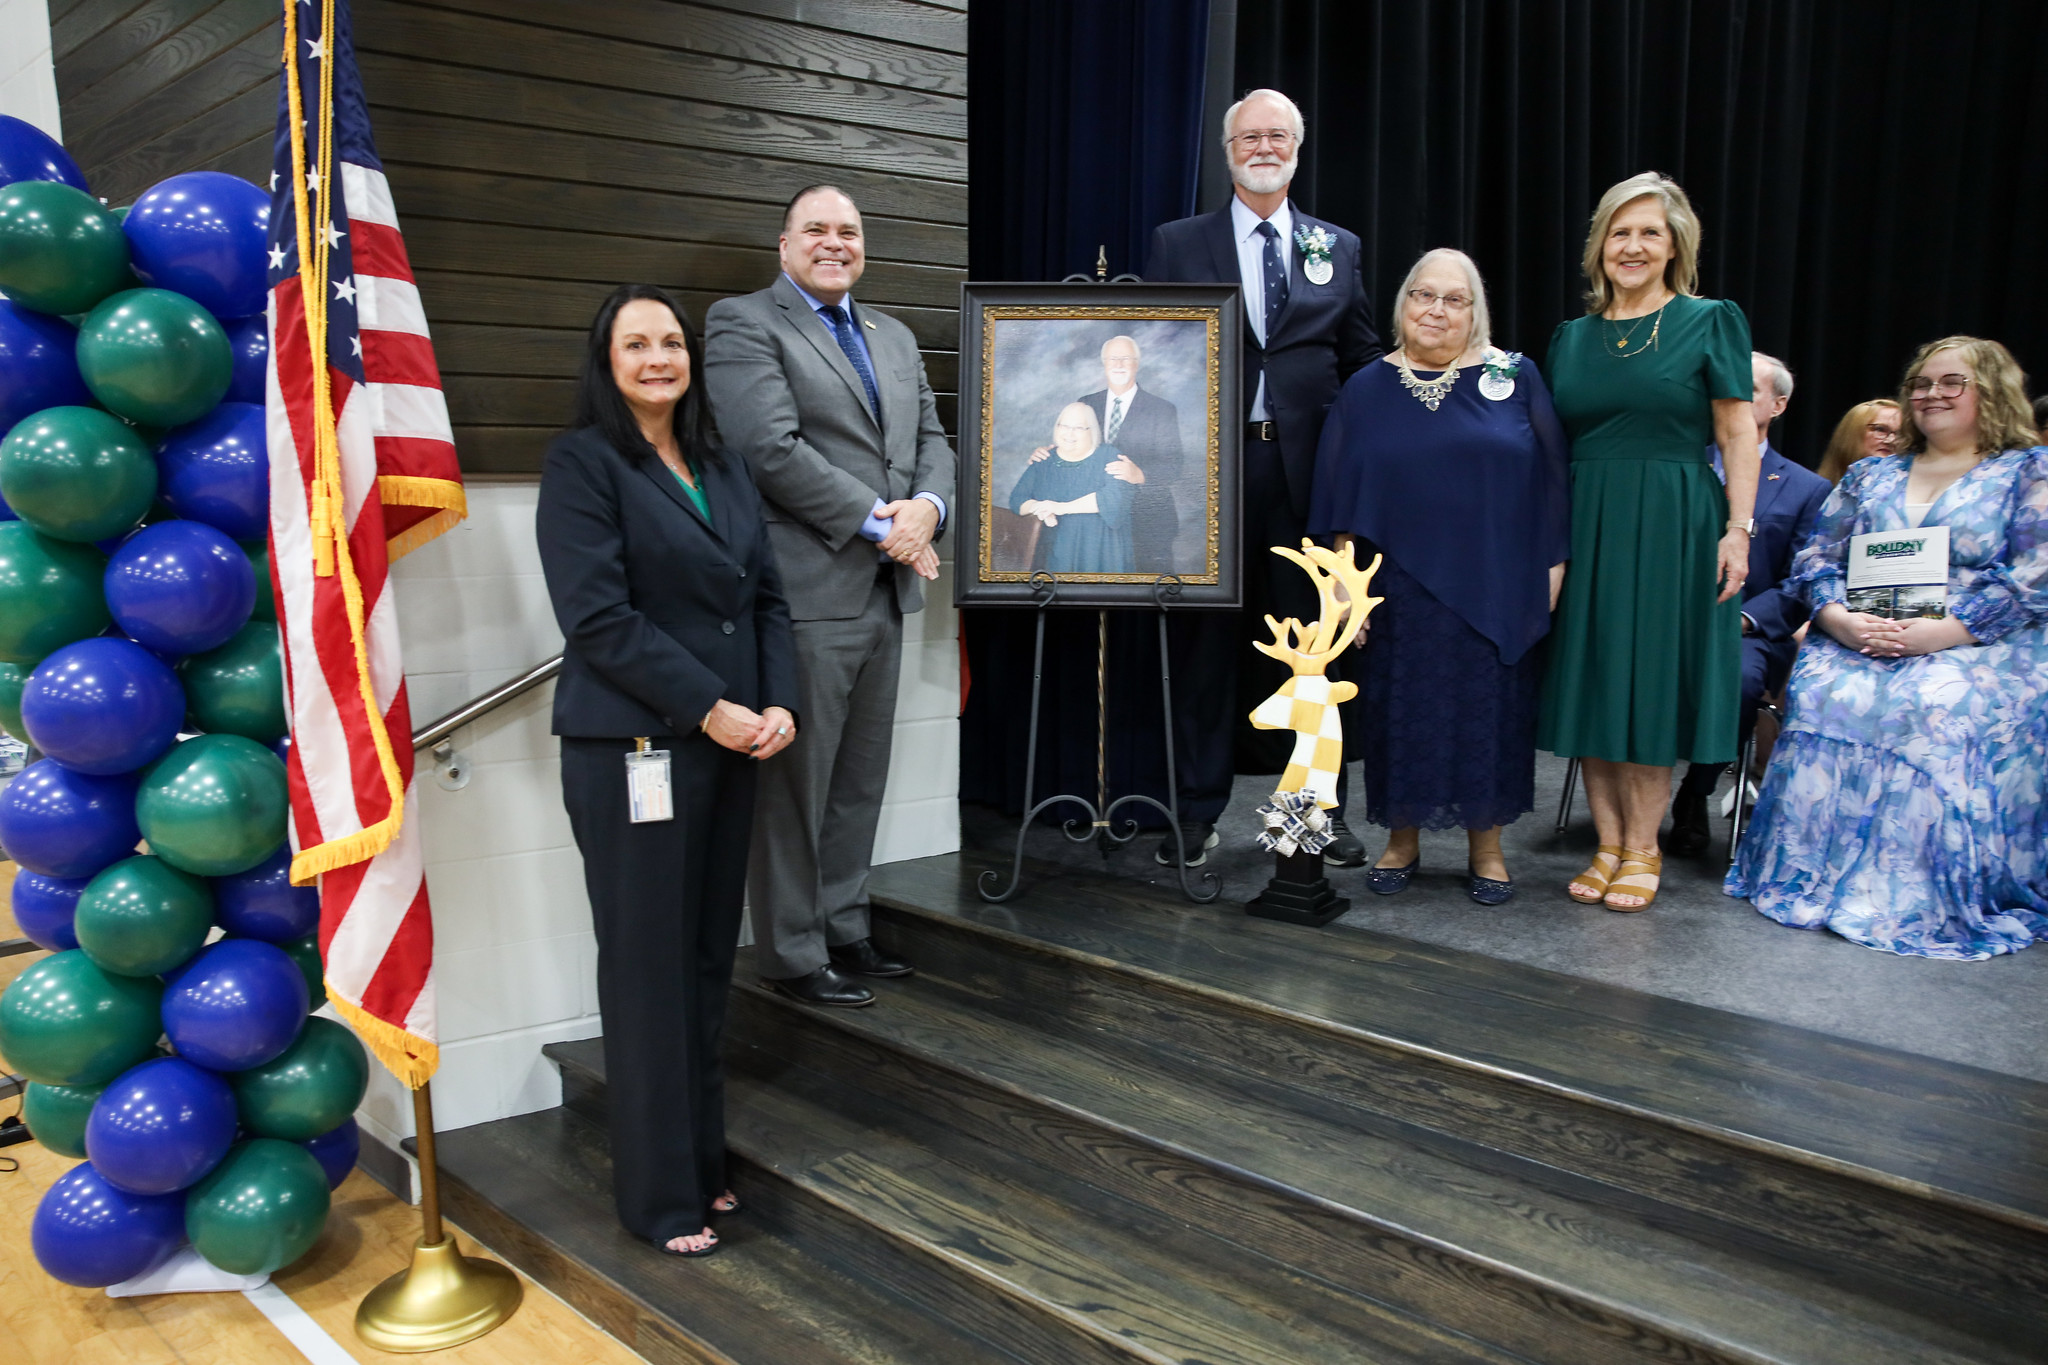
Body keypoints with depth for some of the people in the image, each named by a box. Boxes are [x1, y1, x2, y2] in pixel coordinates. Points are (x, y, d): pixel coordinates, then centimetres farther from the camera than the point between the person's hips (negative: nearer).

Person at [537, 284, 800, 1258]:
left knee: (709, 961, 12)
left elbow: (766, 598, 14)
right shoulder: (582, 462, -5)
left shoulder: (722, 470, 15)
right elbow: (598, 617, -14)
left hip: (729, 747, 6)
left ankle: (702, 1163, 25)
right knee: (649, 971, 1)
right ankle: (660, 1195, 14)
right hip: (633, 750, -6)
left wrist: (779, 705, -2)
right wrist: (709, 709, -16)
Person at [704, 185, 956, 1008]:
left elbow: (932, 439, 18)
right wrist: (880, 522, -14)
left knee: (859, 780, 13)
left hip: (883, 590, 7)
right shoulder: (742, 323, -3)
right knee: (795, 785, -1)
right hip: (805, 592, -7)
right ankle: (792, 956, 10)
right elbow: (772, 447, -15)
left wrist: (928, 506, -5)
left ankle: (843, 931, 25)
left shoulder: (894, 338, 21)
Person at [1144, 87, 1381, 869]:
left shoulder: (1338, 247, 13)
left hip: (1308, 471, 2)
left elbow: (1363, 361, 13)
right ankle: (1197, 811, 13)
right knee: (1206, 640, 4)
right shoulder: (1178, 245, 8)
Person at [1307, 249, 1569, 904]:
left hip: (1495, 590, -1)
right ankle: (1403, 839, 25)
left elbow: (1551, 480, 3)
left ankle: (1487, 848, 21)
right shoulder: (1366, 391, 5)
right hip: (1400, 588, 1)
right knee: (1400, 709, 8)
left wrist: (1552, 568, -3)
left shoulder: (1514, 378, 2)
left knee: (1489, 711, 6)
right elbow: (1342, 500, 5)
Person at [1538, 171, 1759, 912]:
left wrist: (1738, 530, -12)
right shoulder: (1572, 336, 11)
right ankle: (1608, 844, 14)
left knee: (1652, 683, 1)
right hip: (1584, 529, 4)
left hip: (1672, 526, -4)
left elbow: (1738, 435, -3)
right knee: (1591, 679, 4)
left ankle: (1642, 848, 12)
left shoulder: (1711, 322, 0)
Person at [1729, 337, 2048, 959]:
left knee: (1935, 708, -36)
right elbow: (1816, 561, 12)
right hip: (1859, 642, 3)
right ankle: (1814, 872, -24)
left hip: (1979, 647, -3)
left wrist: (1935, 632, -18)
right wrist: (1842, 621, -10)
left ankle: (1926, 895, -28)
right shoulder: (1869, 475, 21)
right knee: (1825, 695, -30)